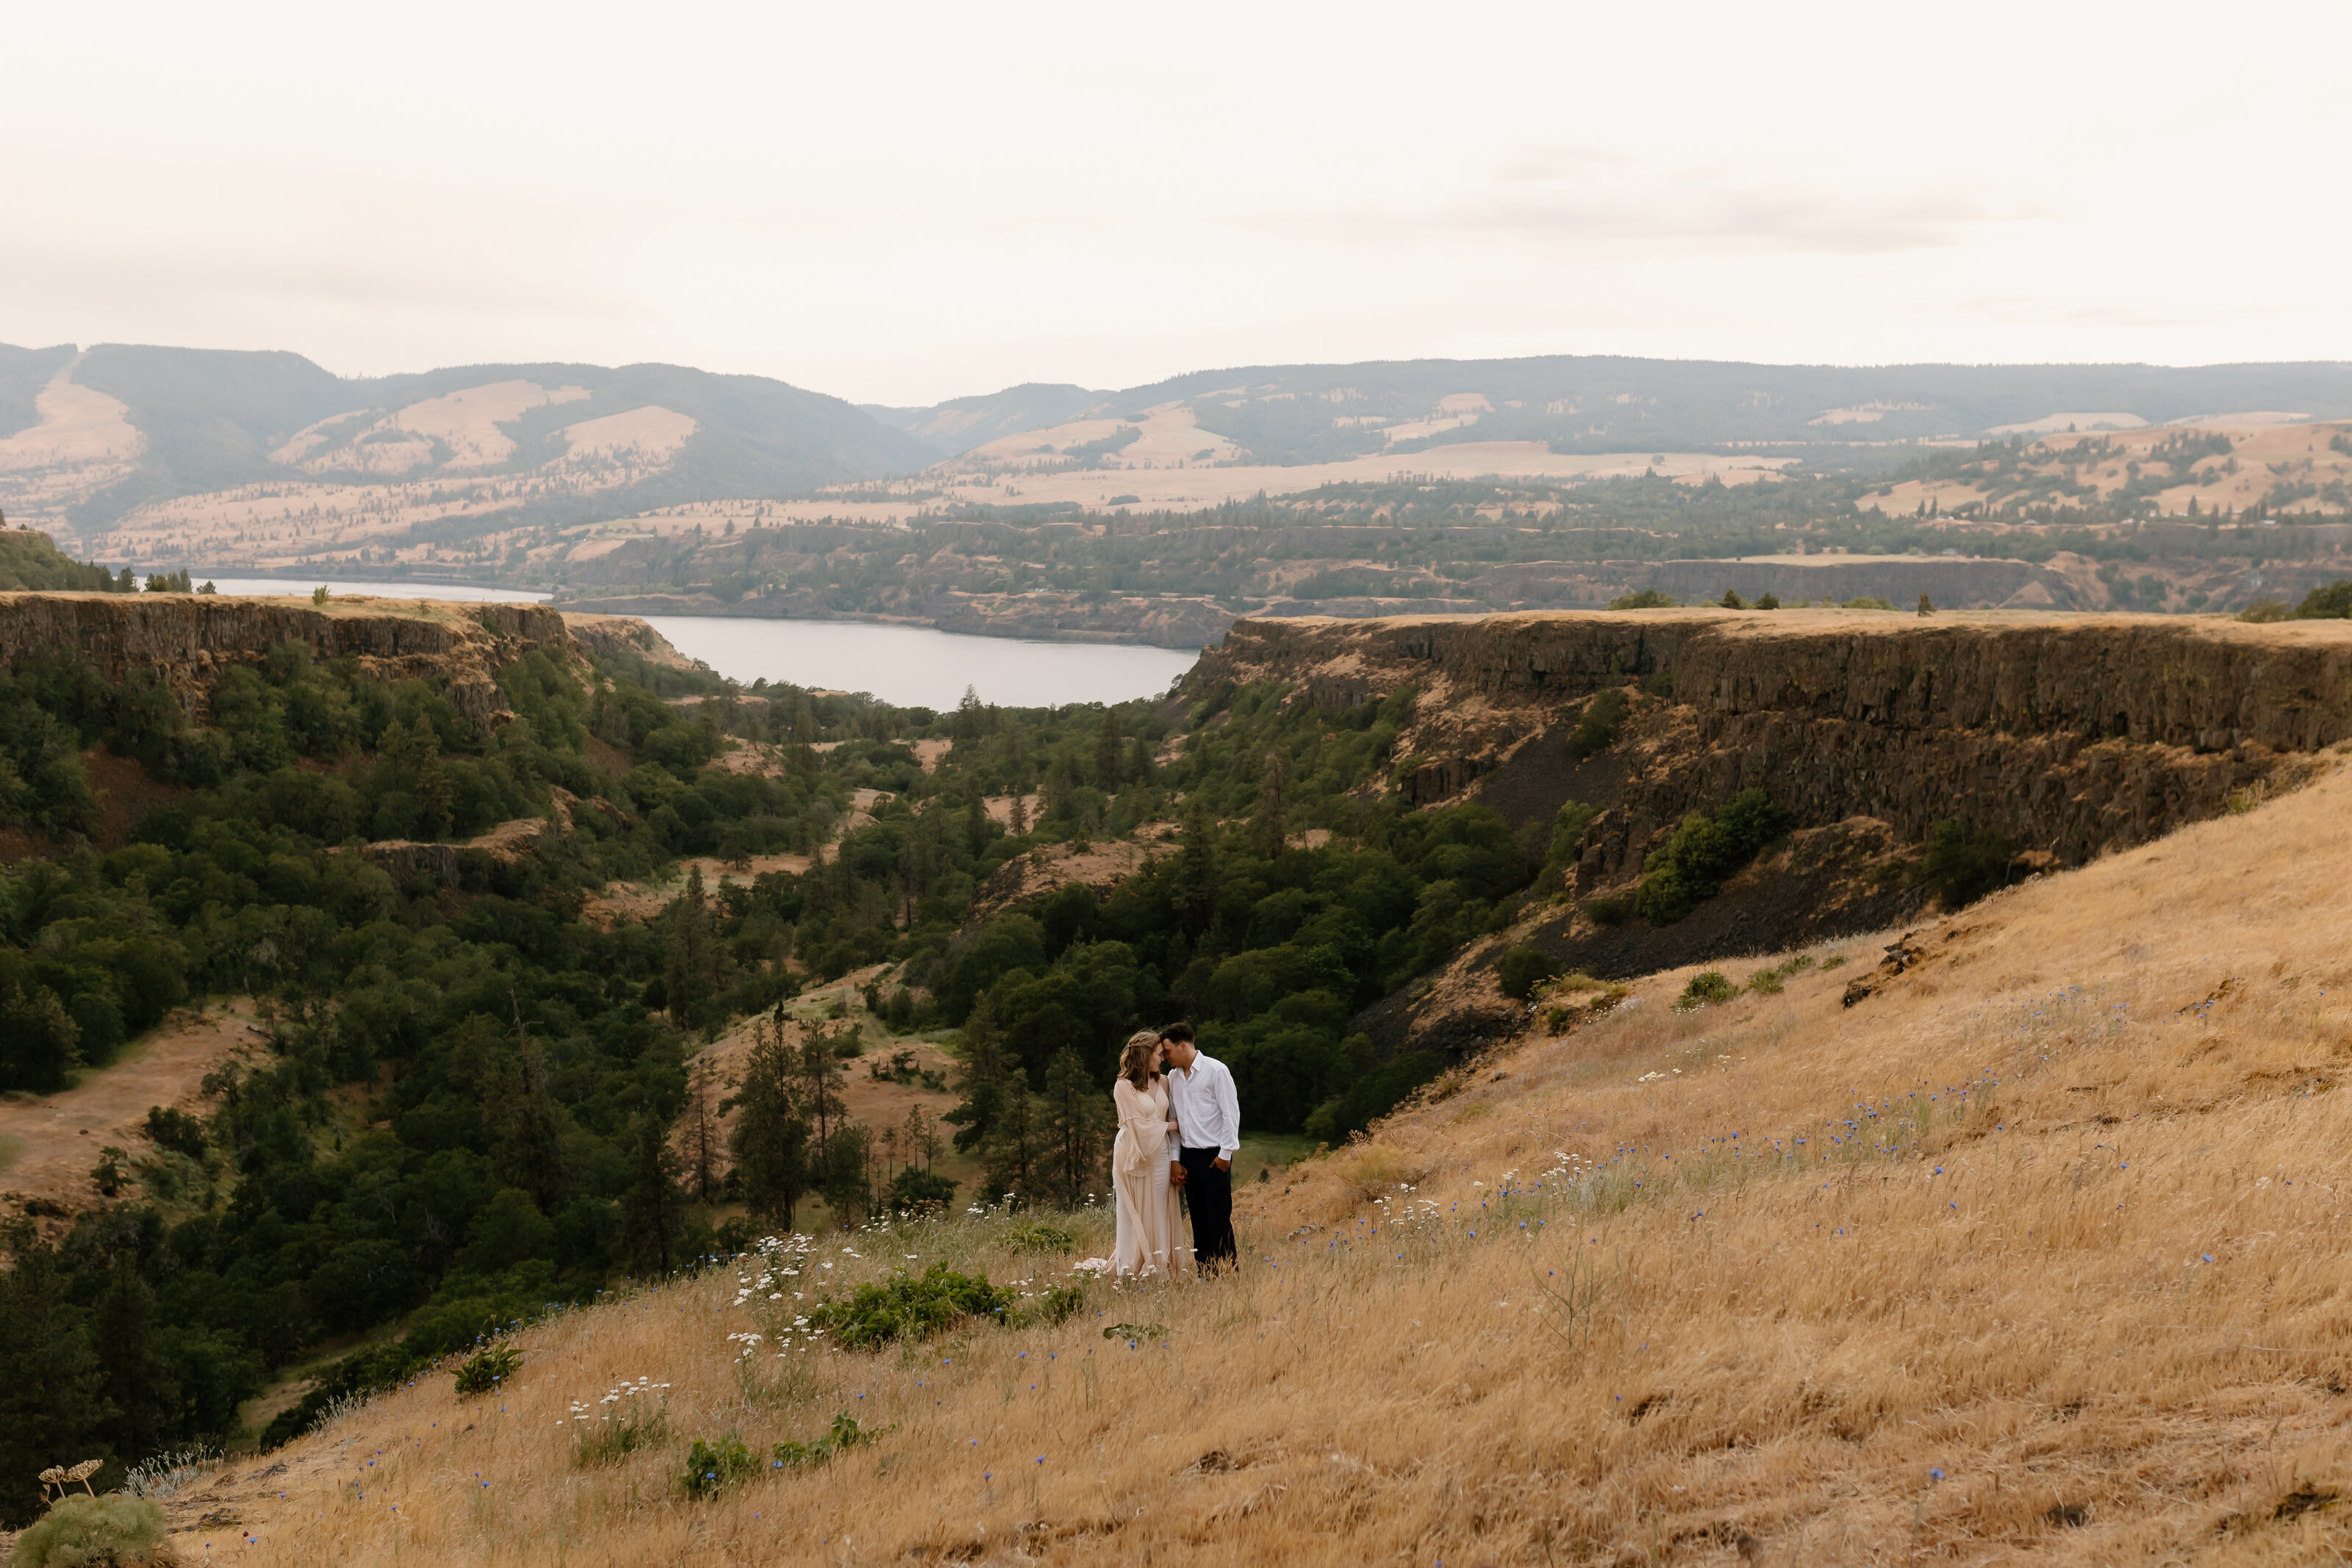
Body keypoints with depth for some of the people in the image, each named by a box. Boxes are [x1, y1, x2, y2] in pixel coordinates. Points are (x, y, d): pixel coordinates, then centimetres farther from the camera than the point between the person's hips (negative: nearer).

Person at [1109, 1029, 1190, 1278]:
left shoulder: (1163, 1082, 8)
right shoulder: (1124, 1087, -11)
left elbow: (1174, 1117, 12)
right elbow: (1139, 1125, -11)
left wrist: (1175, 1156, 3)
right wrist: (1169, 1126, -1)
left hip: (1160, 1155, 5)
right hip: (1135, 1157, -5)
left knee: (1162, 1213, 5)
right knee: (1136, 1216, 0)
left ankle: (1161, 1266, 12)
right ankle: (1131, 1270, 6)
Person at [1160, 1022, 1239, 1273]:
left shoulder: (1215, 1070, -7)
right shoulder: (1173, 1076, 11)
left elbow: (1231, 1112, -8)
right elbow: (1173, 1119, 14)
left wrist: (1225, 1153, -10)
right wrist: (1175, 1159, 9)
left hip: (1214, 1156, -6)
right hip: (1188, 1156, 6)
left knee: (1220, 1219, -6)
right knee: (1199, 1219, 9)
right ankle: (1204, 1278, 13)